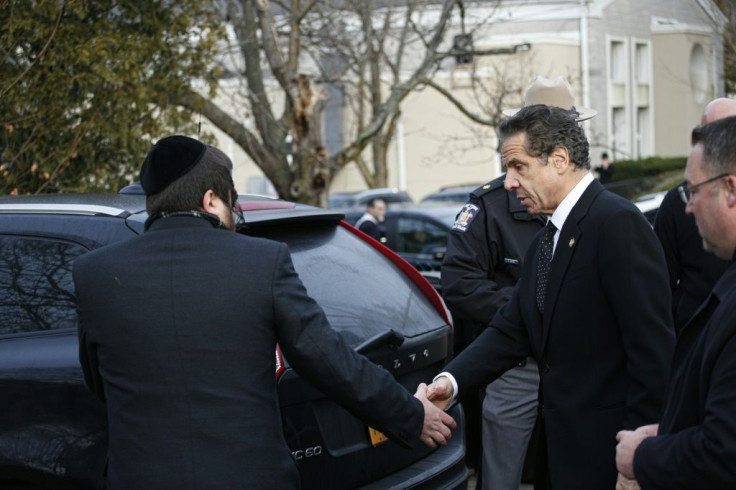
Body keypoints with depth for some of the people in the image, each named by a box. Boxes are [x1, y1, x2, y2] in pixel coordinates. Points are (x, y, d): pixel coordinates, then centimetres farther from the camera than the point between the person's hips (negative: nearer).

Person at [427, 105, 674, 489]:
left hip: (604, 455, -9)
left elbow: (653, 347, -20)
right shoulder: (543, 244, 15)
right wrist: (451, 381, -7)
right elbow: (511, 331, 9)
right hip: (559, 448, 9)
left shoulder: (617, 222, -15)